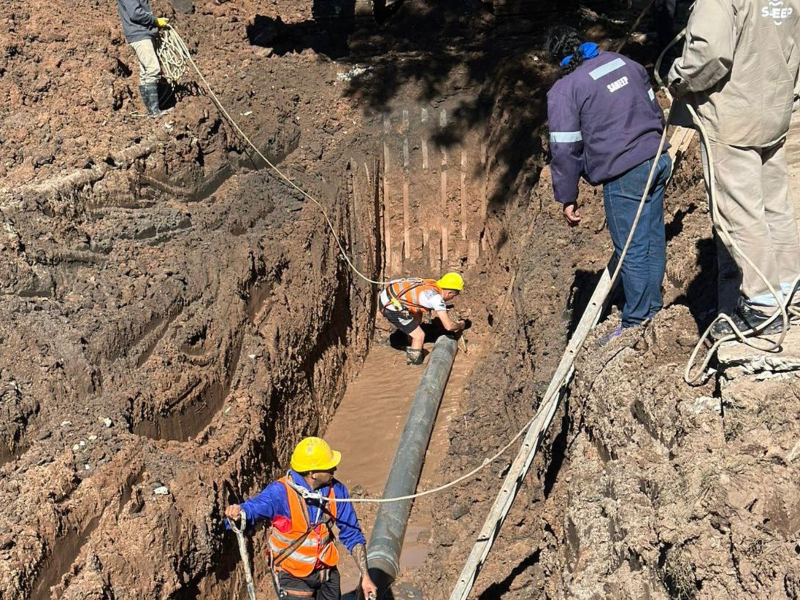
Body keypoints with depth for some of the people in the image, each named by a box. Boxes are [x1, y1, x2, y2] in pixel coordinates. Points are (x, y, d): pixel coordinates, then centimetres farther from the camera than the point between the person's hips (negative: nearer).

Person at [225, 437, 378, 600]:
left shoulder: (336, 490, -11)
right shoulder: (281, 492, -24)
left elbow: (352, 535, -1)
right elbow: (253, 508, -40)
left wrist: (365, 576, -3)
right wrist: (238, 512, -64)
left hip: (327, 572, 4)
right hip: (294, 577, -4)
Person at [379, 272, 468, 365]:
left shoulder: (432, 283, 7)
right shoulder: (437, 297, -15)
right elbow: (448, 326, -13)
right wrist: (461, 325, 5)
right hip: (391, 307, -9)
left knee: (418, 315, 29)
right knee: (419, 336, -1)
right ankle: (414, 361, 16)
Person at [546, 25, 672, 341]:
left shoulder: (563, 91, -8)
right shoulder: (624, 62, 10)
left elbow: (565, 149, -9)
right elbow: (655, 109, 20)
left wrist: (567, 198, 0)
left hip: (623, 175, -7)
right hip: (658, 161, 7)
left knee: (632, 251, 1)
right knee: (654, 240, 15)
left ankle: (636, 325, 11)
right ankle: (653, 310, 28)